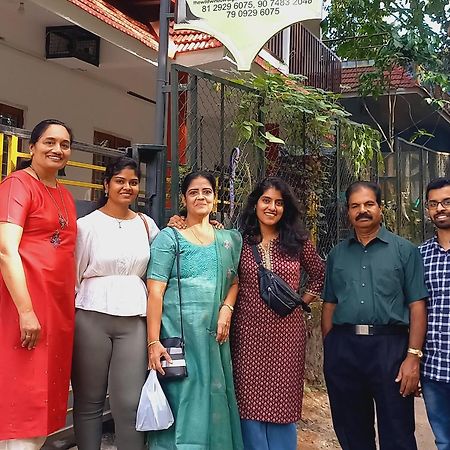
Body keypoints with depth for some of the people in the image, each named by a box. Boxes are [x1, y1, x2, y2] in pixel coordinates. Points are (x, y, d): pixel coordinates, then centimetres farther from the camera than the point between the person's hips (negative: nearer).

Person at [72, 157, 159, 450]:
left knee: (130, 403, -4)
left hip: (135, 319, 2)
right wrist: (69, 320, 4)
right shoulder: (88, 224, 3)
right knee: (89, 401, 6)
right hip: (92, 317, -2)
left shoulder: (146, 224, 12)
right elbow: (74, 275, 5)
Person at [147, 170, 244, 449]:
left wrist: (227, 308, -3)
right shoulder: (169, 237, -1)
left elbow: (234, 281, 19)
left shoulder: (228, 240, 13)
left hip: (214, 335, 4)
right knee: (181, 400, -2)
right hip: (178, 334, -4)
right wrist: (154, 341, -15)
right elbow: (155, 291, -7)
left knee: (215, 401, 8)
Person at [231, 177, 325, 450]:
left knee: (283, 404, 7)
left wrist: (303, 300, 5)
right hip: (249, 332, 0)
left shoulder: (297, 242, 5)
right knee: (251, 403, 4)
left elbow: (319, 276, 17)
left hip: (286, 332, 1)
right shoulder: (241, 241, 2)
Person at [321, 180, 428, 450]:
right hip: (342, 347, 3)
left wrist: (413, 356, -11)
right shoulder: (337, 254, 13)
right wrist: (329, 351, 8)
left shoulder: (404, 250, 3)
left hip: (389, 346, -3)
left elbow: (417, 306, -2)